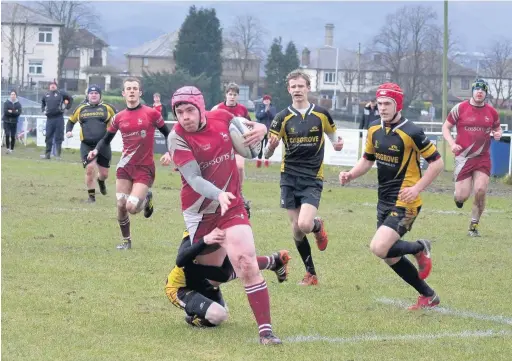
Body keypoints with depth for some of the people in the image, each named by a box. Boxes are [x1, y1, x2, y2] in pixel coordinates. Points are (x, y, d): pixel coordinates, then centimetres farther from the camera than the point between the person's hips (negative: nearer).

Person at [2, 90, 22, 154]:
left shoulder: (18, 104, 4)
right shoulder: (6, 103, 0)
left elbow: (19, 112, -8)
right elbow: (5, 111, -11)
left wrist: (11, 111, -14)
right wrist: (14, 112, -12)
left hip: (14, 122, 1)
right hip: (6, 122, -1)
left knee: (13, 136, 1)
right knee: (7, 134, -15)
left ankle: (11, 149, 12)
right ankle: (8, 148, -7)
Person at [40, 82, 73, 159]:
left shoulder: (61, 93, 1)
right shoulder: (46, 95, 12)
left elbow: (70, 98, 8)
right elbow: (42, 102, 31)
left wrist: (67, 106, 2)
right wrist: (43, 110, 17)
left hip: (59, 118, -3)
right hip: (49, 118, 3)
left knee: (59, 137, -2)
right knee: (48, 136, 4)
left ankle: (58, 155, 1)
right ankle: (47, 154, 9)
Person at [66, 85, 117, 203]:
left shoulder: (107, 108, 4)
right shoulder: (81, 109, 10)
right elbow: (71, 121, 23)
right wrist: (68, 131, 5)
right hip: (87, 145, 0)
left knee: (104, 174, 5)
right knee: (90, 169, -16)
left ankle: (100, 180, 44)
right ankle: (91, 195, 1)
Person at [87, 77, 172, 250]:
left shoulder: (151, 113, -6)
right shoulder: (119, 117, 4)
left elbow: (168, 134, 4)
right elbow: (106, 139, 14)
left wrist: (168, 153, -12)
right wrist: (96, 150, -5)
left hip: (145, 168, -3)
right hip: (125, 166, 3)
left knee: (132, 207, -15)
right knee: (121, 206, 0)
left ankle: (147, 198, 21)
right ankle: (126, 240, 21)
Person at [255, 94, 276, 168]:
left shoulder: (273, 108, 5)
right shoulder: (260, 108, 6)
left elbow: (273, 116, -8)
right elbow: (258, 116, -8)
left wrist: (269, 111, -22)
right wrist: (265, 111, -20)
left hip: (269, 129, -1)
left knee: (267, 145, 1)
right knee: (260, 145, 2)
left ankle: (266, 159, 7)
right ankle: (259, 159, 8)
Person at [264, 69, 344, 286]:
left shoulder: (321, 114, -1)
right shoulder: (283, 118, -2)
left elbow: (332, 135, 16)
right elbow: (267, 154, -3)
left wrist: (337, 144, -8)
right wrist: (271, 147, -26)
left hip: (313, 179, -1)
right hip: (289, 178, 1)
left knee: (305, 225, -20)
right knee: (296, 229, 2)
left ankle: (318, 226, 17)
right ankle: (311, 274, 17)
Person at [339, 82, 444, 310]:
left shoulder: (411, 133, -17)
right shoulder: (374, 130, 5)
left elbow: (437, 162, -12)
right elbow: (368, 159, 19)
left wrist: (417, 188, -21)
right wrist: (351, 175, 1)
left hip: (405, 203, -8)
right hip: (384, 201, 8)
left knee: (379, 248, -22)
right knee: (391, 257, 10)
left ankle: (420, 248, 6)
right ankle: (428, 296, 26)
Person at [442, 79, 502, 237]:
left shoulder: (492, 112, 6)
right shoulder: (460, 108, -3)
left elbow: (497, 128, 22)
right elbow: (446, 127, 4)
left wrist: (498, 134, -3)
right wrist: (452, 143, -13)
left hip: (483, 158, 2)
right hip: (463, 157, -2)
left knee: (480, 191, -12)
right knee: (462, 196, -7)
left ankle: (474, 226, 6)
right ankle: (458, 196, 34)